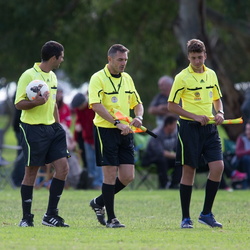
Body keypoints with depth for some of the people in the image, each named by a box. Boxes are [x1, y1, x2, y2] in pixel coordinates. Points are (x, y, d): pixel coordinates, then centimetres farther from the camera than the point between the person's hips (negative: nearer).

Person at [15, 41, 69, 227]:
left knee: (63, 168, -3)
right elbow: (19, 103, -11)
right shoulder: (29, 75, -10)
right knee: (31, 173, -2)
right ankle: (26, 218, 7)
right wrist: (36, 102, -28)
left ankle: (51, 215, 4)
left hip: (51, 128, 7)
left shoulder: (53, 77, 15)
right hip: (33, 129, -7)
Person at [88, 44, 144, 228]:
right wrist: (117, 123, -27)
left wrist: (138, 118, -2)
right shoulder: (98, 78, -8)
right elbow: (96, 105, -19)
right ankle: (111, 218, 3)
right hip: (106, 130, -6)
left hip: (125, 132, 6)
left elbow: (137, 103, 20)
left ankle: (99, 202, 23)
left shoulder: (127, 78, 14)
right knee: (110, 175, -5)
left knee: (128, 176, 2)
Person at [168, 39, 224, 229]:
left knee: (218, 166, -7)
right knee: (189, 171, -2)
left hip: (209, 127, 5)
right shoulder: (182, 77, -6)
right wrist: (195, 116, -14)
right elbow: (172, 105, -6)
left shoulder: (211, 75, 10)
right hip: (189, 128, -5)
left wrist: (220, 113, 2)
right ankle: (186, 218, 6)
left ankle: (207, 213, 5)